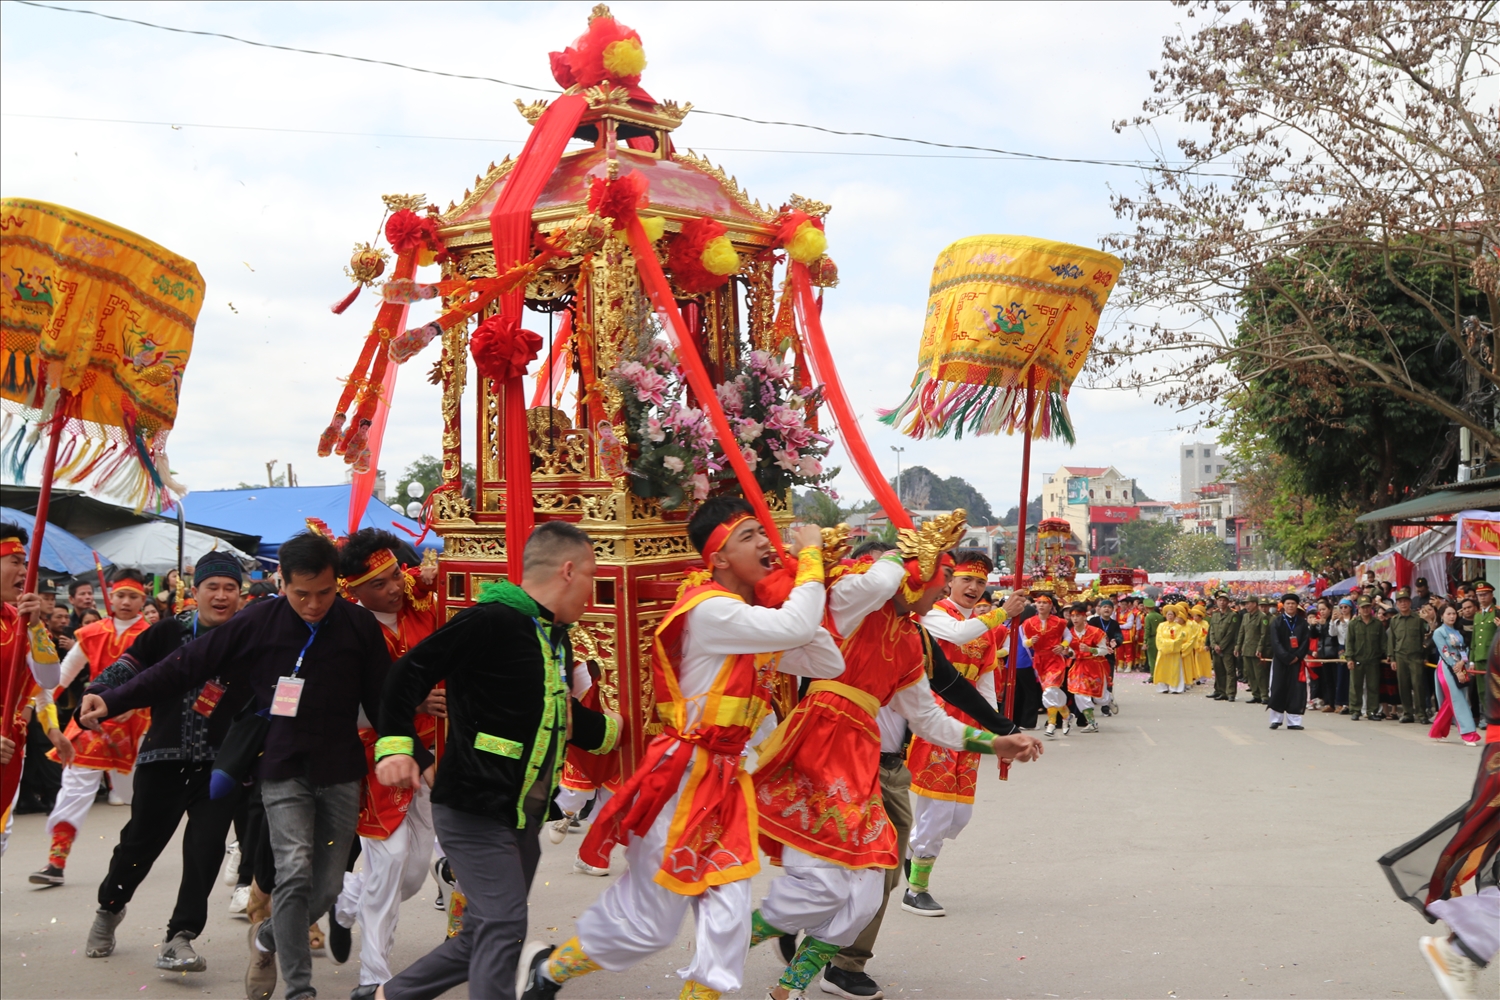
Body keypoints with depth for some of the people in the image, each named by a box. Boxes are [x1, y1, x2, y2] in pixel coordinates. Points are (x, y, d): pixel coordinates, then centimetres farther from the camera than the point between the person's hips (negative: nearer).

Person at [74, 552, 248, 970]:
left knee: (205, 845, -10)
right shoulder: (170, 632, 0)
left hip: (221, 761, -1)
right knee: (141, 838, 11)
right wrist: (98, 692, -14)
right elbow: (130, 665, 1)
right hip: (165, 755, 1)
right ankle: (109, 907, 40)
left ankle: (179, 939, -2)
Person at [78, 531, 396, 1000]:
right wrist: (114, 700, -9)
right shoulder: (258, 622, -6)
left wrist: (417, 757, -2)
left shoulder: (359, 625, -4)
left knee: (327, 887, 5)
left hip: (341, 772, 2)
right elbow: (186, 665, -4)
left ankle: (268, 938, 34)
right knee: (295, 873, -14)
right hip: (283, 771, -2)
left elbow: (382, 699, 2)